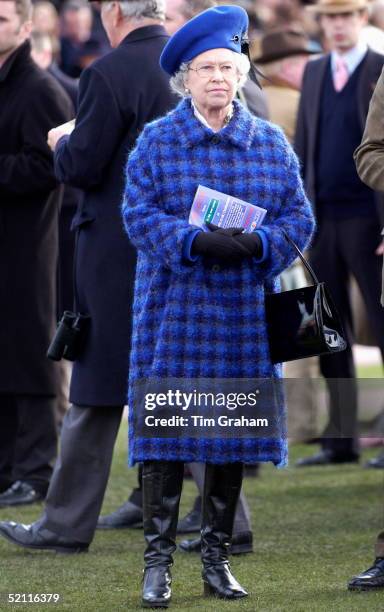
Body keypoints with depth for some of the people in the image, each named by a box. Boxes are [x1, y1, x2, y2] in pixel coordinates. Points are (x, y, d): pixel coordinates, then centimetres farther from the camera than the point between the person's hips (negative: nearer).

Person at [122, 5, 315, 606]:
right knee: (166, 428, -6)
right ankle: (158, 562, 0)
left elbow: (298, 217, 6)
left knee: (233, 432, 6)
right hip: (174, 306, -3)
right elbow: (139, 214, -5)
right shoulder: (157, 140, 1)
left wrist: (257, 244, -14)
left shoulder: (271, 142, 8)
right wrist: (197, 242, -20)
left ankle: (216, 559, 16)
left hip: (244, 310, 3)